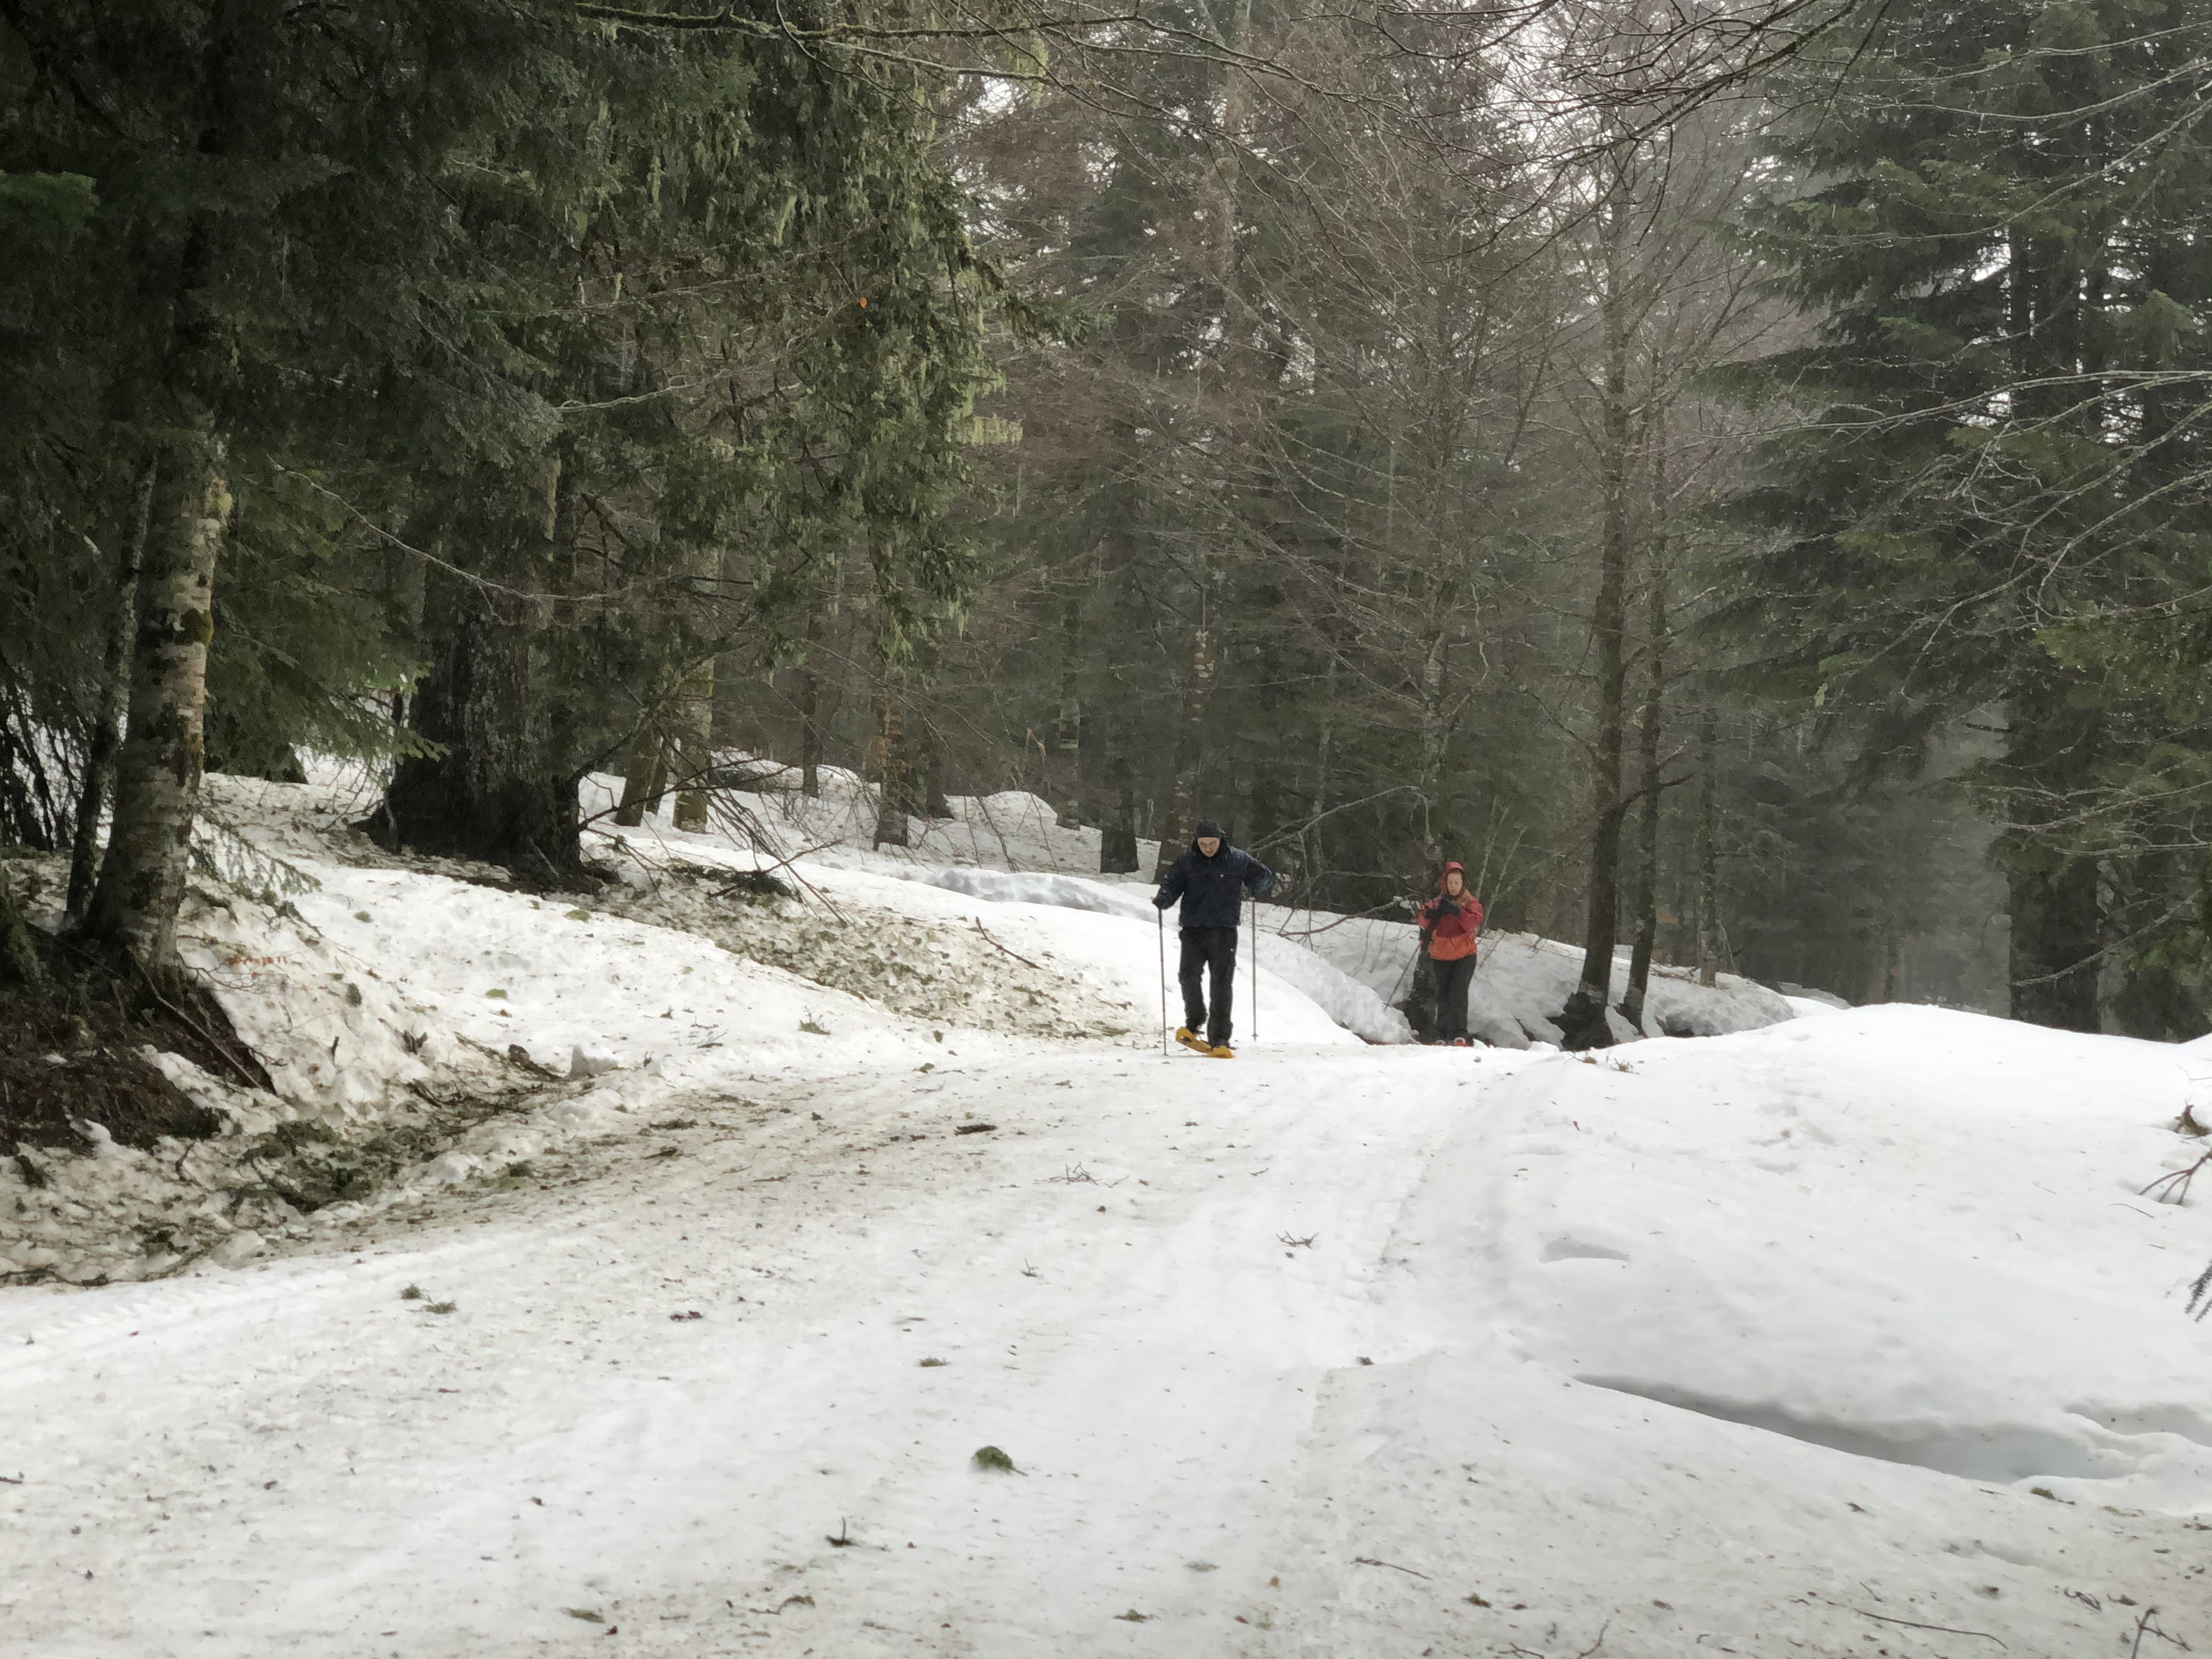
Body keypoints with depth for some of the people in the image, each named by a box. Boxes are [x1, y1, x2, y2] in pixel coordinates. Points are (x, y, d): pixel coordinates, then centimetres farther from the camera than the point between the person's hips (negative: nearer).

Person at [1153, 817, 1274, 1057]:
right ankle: (1194, 1024, 10)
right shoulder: (1186, 863, 7)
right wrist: (1163, 898, -19)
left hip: (1224, 931, -1)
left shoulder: (1238, 860, 3)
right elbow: (1172, 885, 3)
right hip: (1193, 931, 1)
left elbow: (1266, 876, 10)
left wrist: (1257, 884, -13)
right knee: (1189, 976, -14)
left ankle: (1219, 1041, -2)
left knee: (1221, 986, -5)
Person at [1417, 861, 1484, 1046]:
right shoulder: (1438, 902, 10)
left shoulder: (1471, 903, 4)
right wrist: (1427, 914, -28)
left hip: (1464, 956, -3)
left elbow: (1474, 923, -15)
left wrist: (1456, 912, -27)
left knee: (1458, 993, -17)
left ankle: (1460, 1036, -22)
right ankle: (1442, 1036, 14)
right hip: (1440, 957, 3)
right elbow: (1423, 920, -6)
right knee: (1443, 996, 6)